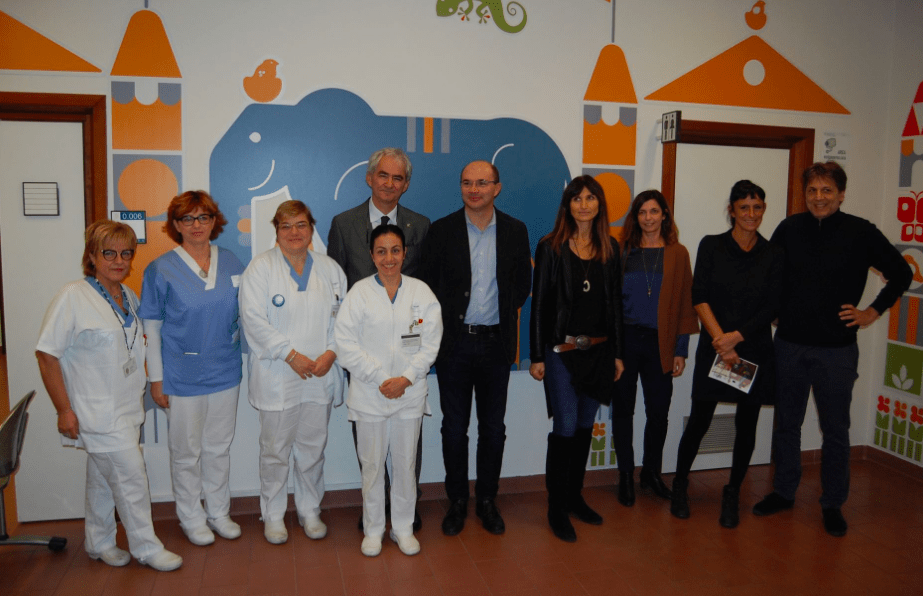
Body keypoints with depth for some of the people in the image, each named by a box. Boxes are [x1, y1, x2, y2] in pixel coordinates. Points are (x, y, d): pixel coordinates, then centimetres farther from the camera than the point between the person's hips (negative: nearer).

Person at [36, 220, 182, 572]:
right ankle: (146, 547, 13)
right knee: (131, 477, -3)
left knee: (104, 477, 20)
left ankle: (98, 543, 36)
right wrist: (64, 409, -15)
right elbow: (47, 354, -14)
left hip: (126, 408, 7)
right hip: (98, 412, -7)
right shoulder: (72, 297, -15)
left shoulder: (129, 298, 7)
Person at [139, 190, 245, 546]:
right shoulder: (161, 270, -6)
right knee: (187, 452, 8)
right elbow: (151, 329, -4)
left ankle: (219, 512, 31)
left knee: (220, 448, 15)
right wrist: (156, 379, -5)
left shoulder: (231, 264, 4)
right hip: (183, 377, -3)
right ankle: (191, 518, 27)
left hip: (225, 372, 3)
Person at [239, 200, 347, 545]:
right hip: (277, 377, -3)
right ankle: (273, 516, 24)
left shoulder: (330, 269, 9)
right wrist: (291, 354, -15)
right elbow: (254, 319, -10)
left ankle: (310, 511, 29)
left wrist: (331, 352, -10)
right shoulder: (260, 268, -2)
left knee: (313, 448, 12)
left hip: (320, 376, 3)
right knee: (275, 450, 6)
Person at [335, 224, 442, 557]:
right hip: (369, 395, -1)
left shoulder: (422, 293, 1)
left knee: (405, 463, 11)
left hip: (410, 393, 1)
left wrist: (405, 378, -12)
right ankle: (373, 529, 27)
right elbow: (346, 344, -7)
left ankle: (403, 527, 28)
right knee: (372, 464, 9)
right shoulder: (359, 293, -3)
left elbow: (430, 344, -1)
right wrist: (380, 379, -12)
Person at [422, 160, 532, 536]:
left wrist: (503, 314, 1)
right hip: (454, 342, -1)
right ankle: (457, 501, 23)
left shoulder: (515, 231, 4)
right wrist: (445, 323, -6)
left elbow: (522, 285, 9)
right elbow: (430, 286, 0)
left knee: (493, 427, 10)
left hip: (496, 341, 1)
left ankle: (487, 500, 26)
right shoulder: (441, 230, 0)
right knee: (454, 427, 8)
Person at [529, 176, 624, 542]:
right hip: (562, 351, -4)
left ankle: (574, 496, 28)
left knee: (585, 426, 13)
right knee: (565, 427, -4)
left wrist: (617, 353, 9)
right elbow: (539, 304, -5)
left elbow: (615, 303, 11)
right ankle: (557, 508, 11)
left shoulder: (610, 249, 9)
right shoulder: (551, 248, -3)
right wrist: (537, 356, -8)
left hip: (598, 351, 5)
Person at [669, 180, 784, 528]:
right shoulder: (711, 246, 2)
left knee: (746, 424, 7)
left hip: (755, 350, 2)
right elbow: (699, 297, -5)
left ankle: (732, 495, 24)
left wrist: (735, 337, -13)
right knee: (699, 420, 1)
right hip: (713, 349, -1)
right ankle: (679, 485, 23)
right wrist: (721, 341, -13)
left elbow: (771, 308, -1)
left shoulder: (773, 255, 4)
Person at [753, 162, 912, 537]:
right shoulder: (789, 229, 1)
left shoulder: (861, 233, -5)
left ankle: (833, 504, 23)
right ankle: (783, 492, 28)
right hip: (789, 344, 2)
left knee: (835, 431, 8)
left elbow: (901, 274, 6)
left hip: (836, 349, -2)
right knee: (786, 424, 12)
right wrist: (774, 310, 4)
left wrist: (873, 312, 0)